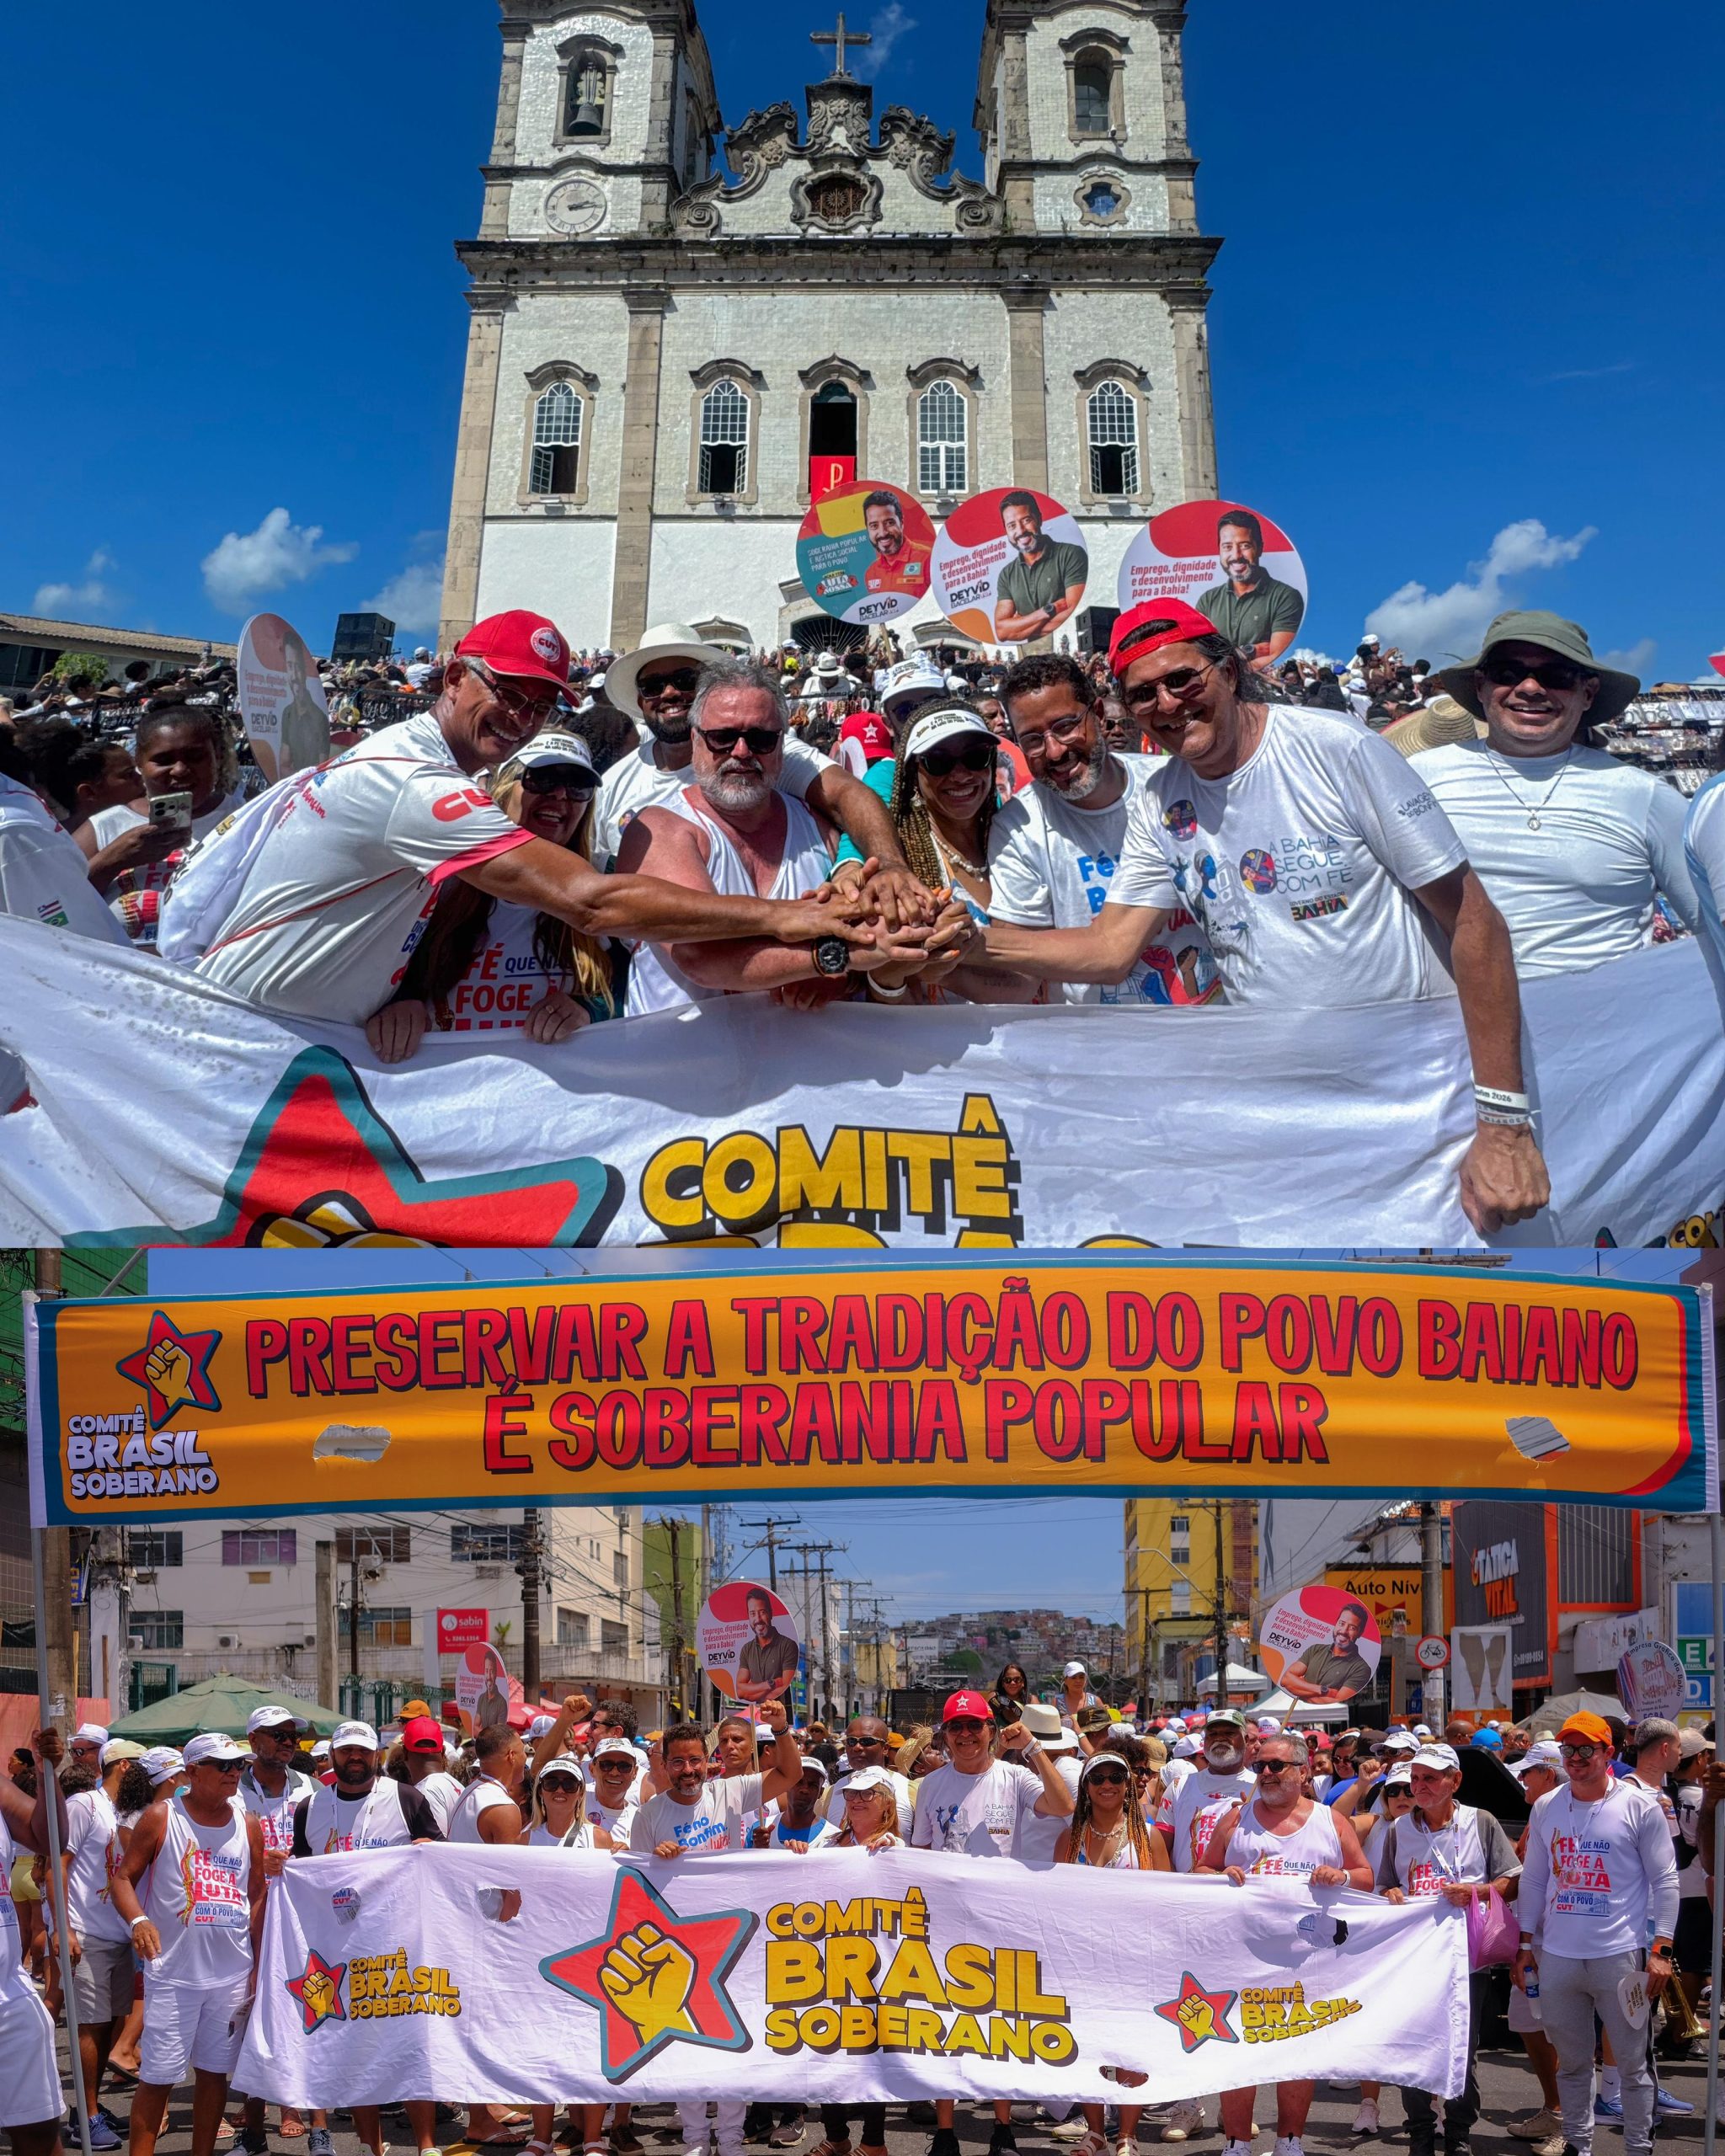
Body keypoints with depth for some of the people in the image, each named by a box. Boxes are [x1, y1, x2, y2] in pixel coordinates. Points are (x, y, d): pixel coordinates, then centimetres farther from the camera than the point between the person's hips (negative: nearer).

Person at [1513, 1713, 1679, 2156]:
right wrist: (1525, 1944, 10)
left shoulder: (1639, 1806, -4)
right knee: (1572, 2062, 13)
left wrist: (1661, 1949, -9)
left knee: (1632, 2061, 3)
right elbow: (1534, 1879, 14)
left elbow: (1665, 1881, -4)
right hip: (1557, 1957, 4)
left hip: (1621, 1956, -4)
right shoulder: (1546, 1808, 7)